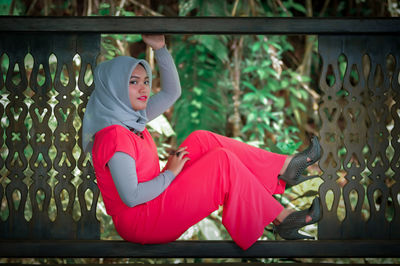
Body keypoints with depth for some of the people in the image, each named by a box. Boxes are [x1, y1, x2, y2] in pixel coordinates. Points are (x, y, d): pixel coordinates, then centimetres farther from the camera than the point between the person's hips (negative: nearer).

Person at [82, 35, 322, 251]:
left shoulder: (130, 118, 7)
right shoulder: (114, 136, -23)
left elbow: (172, 92, 15)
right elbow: (131, 197, -28)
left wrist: (160, 48, 5)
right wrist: (170, 173, -15)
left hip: (153, 204, 10)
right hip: (139, 222, -10)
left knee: (201, 140, 5)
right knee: (223, 160, -13)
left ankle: (283, 168, 6)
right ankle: (281, 218, -4)